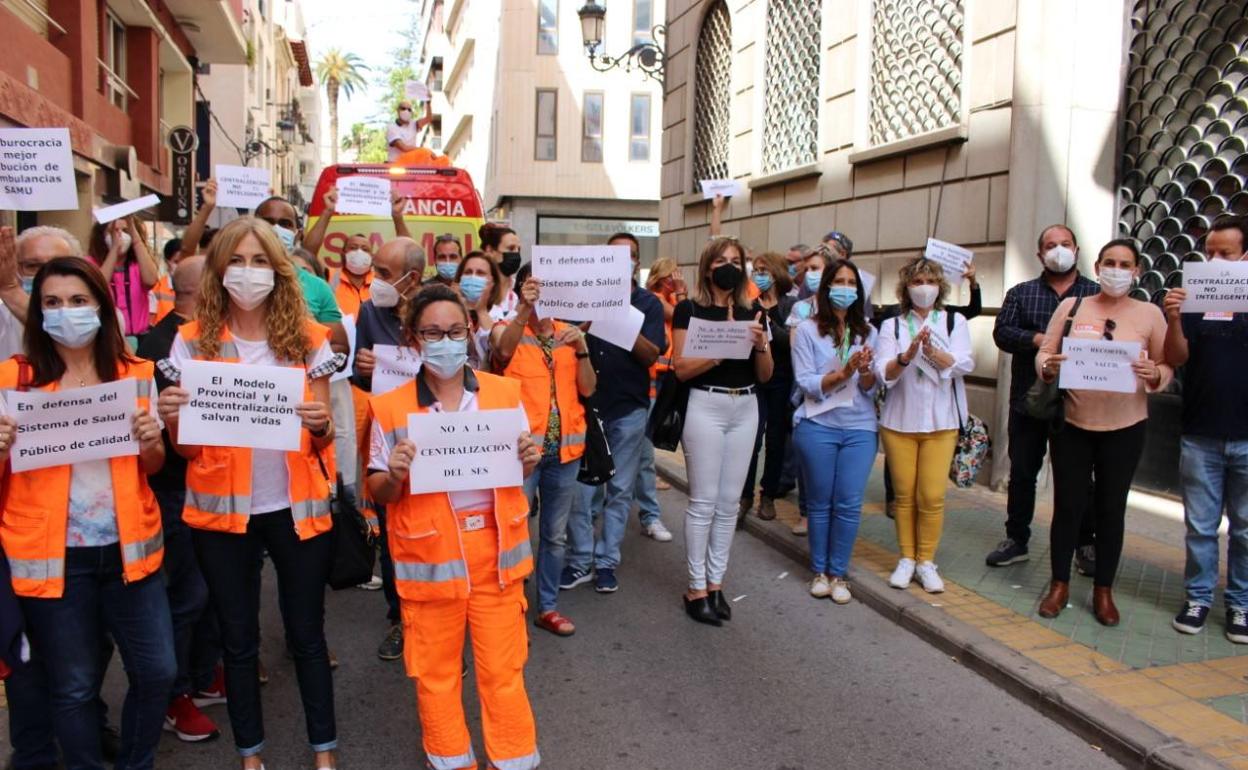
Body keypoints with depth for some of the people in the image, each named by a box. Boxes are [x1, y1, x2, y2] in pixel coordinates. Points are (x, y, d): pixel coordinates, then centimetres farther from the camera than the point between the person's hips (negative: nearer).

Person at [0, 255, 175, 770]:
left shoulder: (136, 374, 2)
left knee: (158, 671, 9)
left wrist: (151, 443, -12)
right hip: (53, 554, -2)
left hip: (127, 548, 3)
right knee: (73, 686, 10)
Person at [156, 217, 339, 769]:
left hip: (296, 507, 0)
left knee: (307, 634, 9)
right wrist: (173, 419, -23)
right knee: (238, 638, 13)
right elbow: (186, 448, -1)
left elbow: (322, 441, 2)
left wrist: (321, 424, -22)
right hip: (222, 509, 1)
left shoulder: (308, 338, -1)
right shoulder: (193, 340, -2)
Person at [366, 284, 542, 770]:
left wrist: (529, 461, -11)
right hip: (429, 555, -1)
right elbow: (378, 492, 0)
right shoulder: (391, 408, -4)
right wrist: (394, 476, -21)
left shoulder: (504, 393, 1)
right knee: (435, 670, 14)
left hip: (494, 548, 1)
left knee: (503, 668, 11)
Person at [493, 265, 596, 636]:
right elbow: (504, 350, -26)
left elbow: (588, 389, 2)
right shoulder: (506, 329, 0)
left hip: (565, 447, 4)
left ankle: (547, 606, 27)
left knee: (555, 534, 14)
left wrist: (582, 348, -12)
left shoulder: (568, 333, 10)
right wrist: (525, 310, -40)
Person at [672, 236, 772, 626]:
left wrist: (759, 344, -9)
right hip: (706, 406, -5)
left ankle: (716, 582, 21)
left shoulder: (752, 314, 11)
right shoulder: (690, 309, -4)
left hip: (746, 409, 5)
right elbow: (681, 367, -11)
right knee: (703, 501, -1)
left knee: (729, 502, 10)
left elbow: (765, 375, 11)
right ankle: (696, 587, 10)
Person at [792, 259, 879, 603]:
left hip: (860, 428, 2)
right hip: (818, 427, -2)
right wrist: (843, 373, -20)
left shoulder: (868, 331, 7)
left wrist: (866, 372, -16)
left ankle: (839, 573, 15)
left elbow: (872, 388, 4)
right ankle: (819, 571, 22)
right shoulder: (807, 330, -2)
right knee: (820, 502, 8)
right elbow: (805, 383, -9)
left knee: (849, 504, 1)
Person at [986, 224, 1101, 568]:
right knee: (1022, 473, 9)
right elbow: (1001, 332, -5)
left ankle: (1085, 544, 22)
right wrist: (1041, 339, -20)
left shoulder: (1097, 294, 5)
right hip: (1028, 401, 1)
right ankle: (1016, 539, 21)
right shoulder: (1021, 293, 9)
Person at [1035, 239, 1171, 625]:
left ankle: (1103, 591, 23)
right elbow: (1043, 353, 3)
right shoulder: (1071, 306, 2)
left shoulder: (1150, 313, 1)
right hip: (1072, 424, 0)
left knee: (1111, 508, 9)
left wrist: (1153, 374, -20)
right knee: (1068, 505, 5)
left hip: (1125, 428, 0)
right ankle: (1059, 584, 20)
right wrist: (1049, 366, -19)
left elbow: (1167, 367, 2)